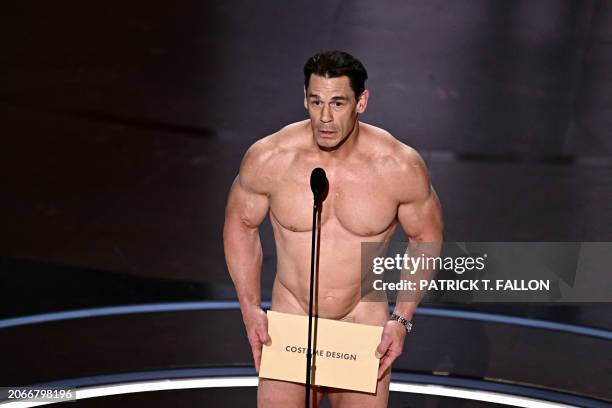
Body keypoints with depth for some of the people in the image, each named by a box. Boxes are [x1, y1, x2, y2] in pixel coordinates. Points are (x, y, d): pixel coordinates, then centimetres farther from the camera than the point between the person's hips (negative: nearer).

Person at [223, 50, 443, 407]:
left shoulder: (401, 167, -15)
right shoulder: (267, 159, -14)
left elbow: (426, 237, 2)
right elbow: (241, 225, 4)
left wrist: (402, 319, -5)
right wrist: (250, 309, -3)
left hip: (364, 325, 0)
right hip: (288, 328, 0)